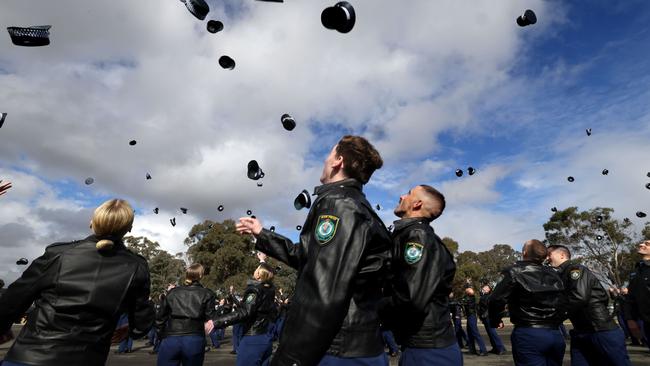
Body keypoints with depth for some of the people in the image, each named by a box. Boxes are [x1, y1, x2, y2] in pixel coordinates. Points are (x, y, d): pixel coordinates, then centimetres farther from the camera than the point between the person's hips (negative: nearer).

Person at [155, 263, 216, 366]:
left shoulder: (173, 292, 11)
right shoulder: (207, 294, 3)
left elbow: (160, 317, 14)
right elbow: (210, 318, -1)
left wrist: (162, 336, 25)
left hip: (170, 339, 1)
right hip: (194, 341, -1)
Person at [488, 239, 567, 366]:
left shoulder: (515, 272, -9)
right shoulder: (554, 275, 10)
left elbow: (496, 300, -16)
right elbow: (564, 304, 13)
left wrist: (495, 320, 2)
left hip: (528, 335, -6)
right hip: (555, 334, 7)